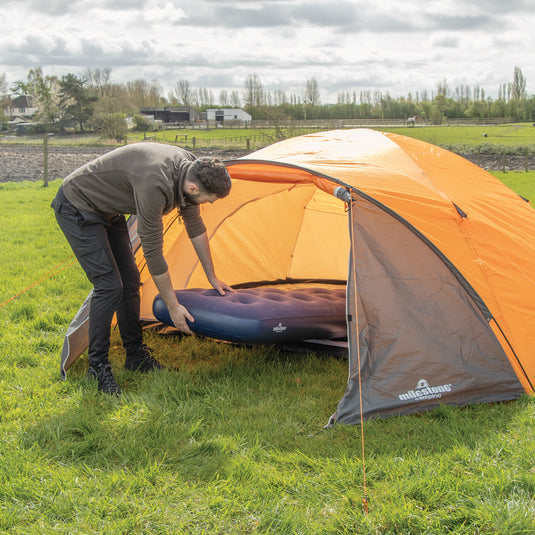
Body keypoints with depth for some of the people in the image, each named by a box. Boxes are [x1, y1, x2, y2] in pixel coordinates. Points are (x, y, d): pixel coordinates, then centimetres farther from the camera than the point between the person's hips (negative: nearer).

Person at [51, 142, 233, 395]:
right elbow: (152, 251, -29)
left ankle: (136, 354, 22)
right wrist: (173, 306, -19)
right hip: (76, 209, -9)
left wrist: (212, 277, 14)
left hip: (108, 210, 9)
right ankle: (97, 366, 0)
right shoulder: (154, 185, -37)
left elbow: (195, 226, 6)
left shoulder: (189, 168, -10)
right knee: (109, 285, -14)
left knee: (129, 279, 9)